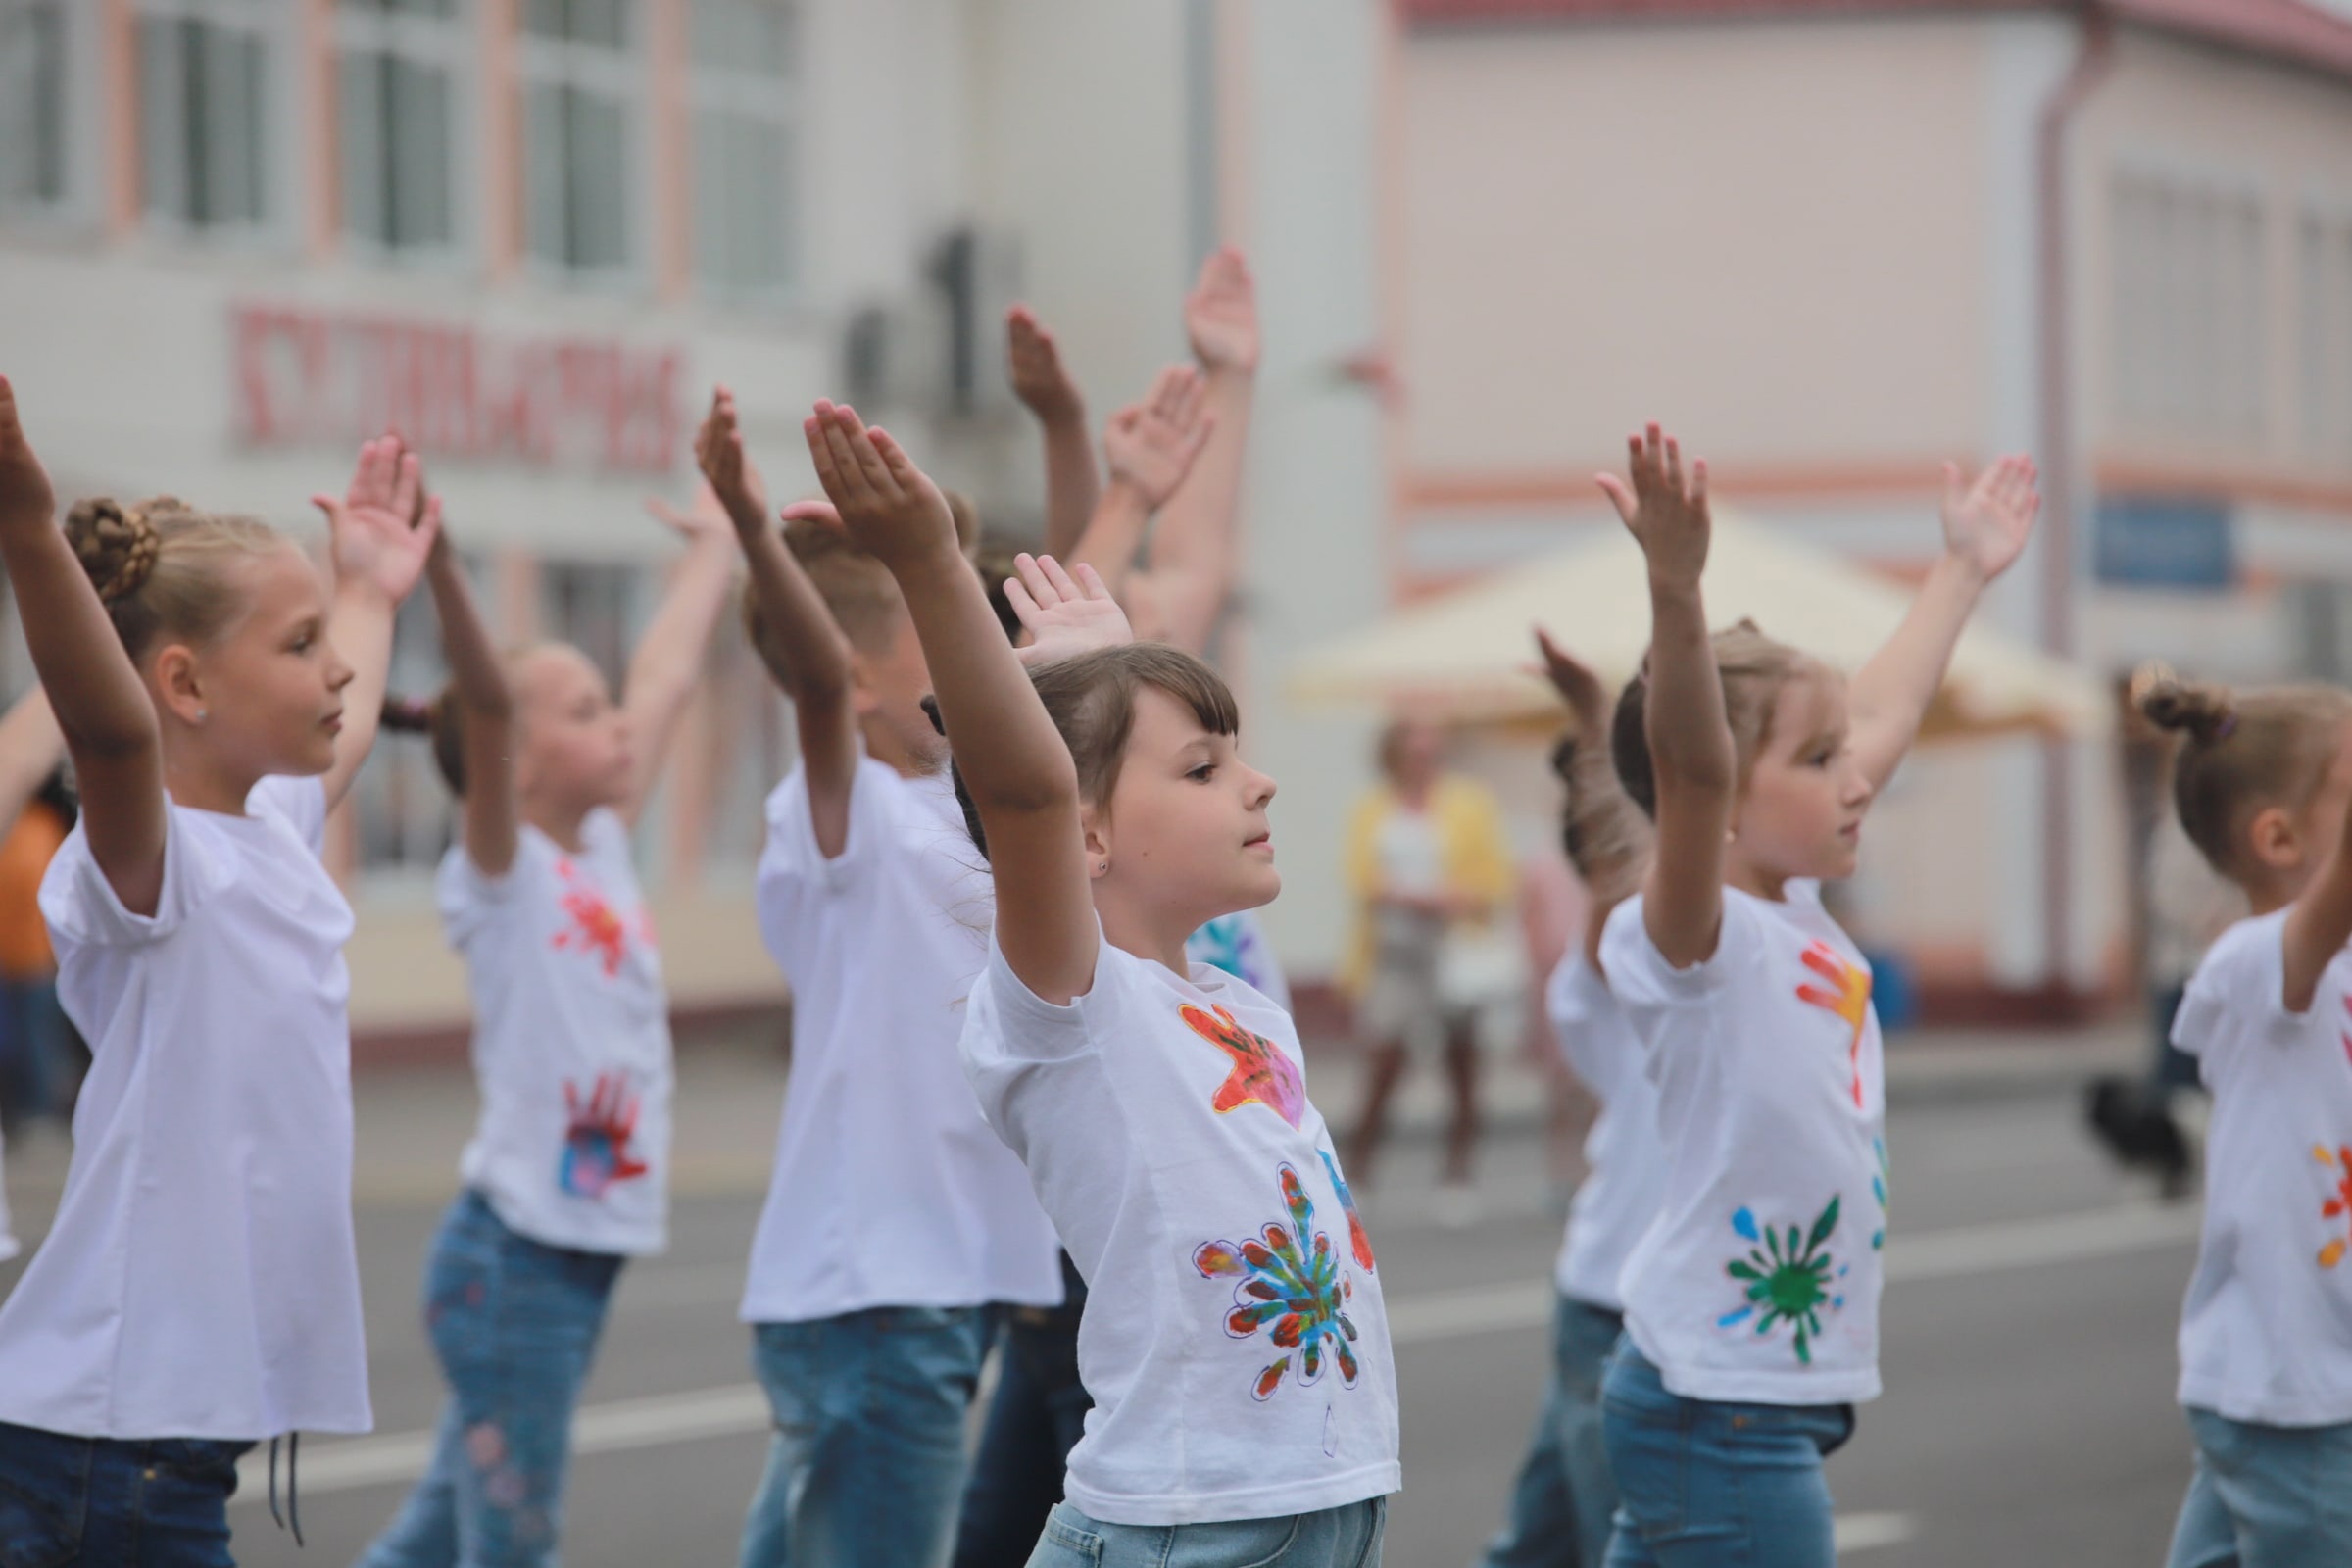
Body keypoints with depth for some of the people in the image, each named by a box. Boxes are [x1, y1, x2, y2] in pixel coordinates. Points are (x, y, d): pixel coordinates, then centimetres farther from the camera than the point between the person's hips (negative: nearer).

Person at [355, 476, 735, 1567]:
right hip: (515, 1250, -8)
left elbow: (667, 675, 21)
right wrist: (436, 566, -42)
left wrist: (716, 544, 31)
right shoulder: (499, 873, -10)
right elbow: (487, 705, -27)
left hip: (587, 1247, 8)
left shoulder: (602, 850, 11)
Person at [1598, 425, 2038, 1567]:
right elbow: (1687, 772, -35)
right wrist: (1675, 587, -50)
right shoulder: (1688, 938, -15)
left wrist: (1961, 570, 34)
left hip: (1781, 1392, 9)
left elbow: (1880, 723, 23)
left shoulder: (1799, 918, 10)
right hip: (1718, 1414, -9)